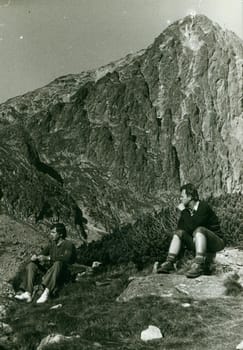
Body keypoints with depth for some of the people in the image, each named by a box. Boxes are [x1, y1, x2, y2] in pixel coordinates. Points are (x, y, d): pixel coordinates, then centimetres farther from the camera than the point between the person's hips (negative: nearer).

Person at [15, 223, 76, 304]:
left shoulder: (68, 244, -5)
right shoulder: (51, 243, 14)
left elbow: (66, 258, -23)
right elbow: (43, 254, 10)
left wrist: (48, 258, -29)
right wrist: (36, 257, -14)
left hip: (62, 273, -7)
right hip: (48, 270, 7)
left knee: (58, 263, -36)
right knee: (31, 265, -7)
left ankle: (46, 293, -47)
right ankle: (28, 293, -23)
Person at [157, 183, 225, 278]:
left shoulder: (204, 206, -17)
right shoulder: (187, 210, 5)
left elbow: (191, 227, -27)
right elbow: (181, 228, 1)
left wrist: (183, 211, -18)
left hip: (215, 242, -7)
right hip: (197, 241, 7)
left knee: (199, 230, -33)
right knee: (179, 232, -8)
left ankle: (198, 266, -45)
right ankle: (169, 262, -20)